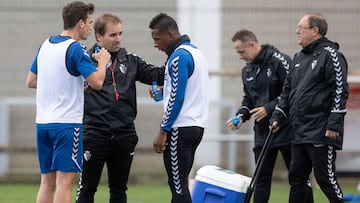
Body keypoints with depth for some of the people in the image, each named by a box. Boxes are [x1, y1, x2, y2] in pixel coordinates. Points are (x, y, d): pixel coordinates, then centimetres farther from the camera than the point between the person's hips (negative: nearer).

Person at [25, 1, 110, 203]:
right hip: (67, 123, -7)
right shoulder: (75, 49, -12)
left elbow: (31, 82, 20)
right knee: (65, 182, -7)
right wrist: (102, 61, 1)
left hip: (43, 123, 7)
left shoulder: (45, 45, 11)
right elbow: (97, 82, -18)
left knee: (47, 182, 9)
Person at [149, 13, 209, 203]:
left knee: (178, 185, -8)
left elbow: (177, 98, -18)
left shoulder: (179, 57, -14)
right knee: (180, 184, 12)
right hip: (197, 125, 10)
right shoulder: (194, 51, 16)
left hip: (181, 129, -10)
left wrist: (163, 131, -15)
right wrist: (163, 91, 15)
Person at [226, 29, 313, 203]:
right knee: (261, 179, 6)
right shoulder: (247, 70, 12)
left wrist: (269, 108, -19)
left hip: (286, 129, -7)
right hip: (262, 132, 7)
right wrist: (241, 116, 1)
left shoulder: (279, 61, -13)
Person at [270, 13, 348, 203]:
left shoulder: (330, 55, -9)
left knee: (325, 179, -7)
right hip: (299, 133, 9)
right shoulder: (299, 57, 18)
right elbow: (287, 90, 25)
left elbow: (340, 91, -15)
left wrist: (334, 125, -19)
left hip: (321, 132, -9)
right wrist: (277, 116, 14)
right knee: (296, 178, 10)